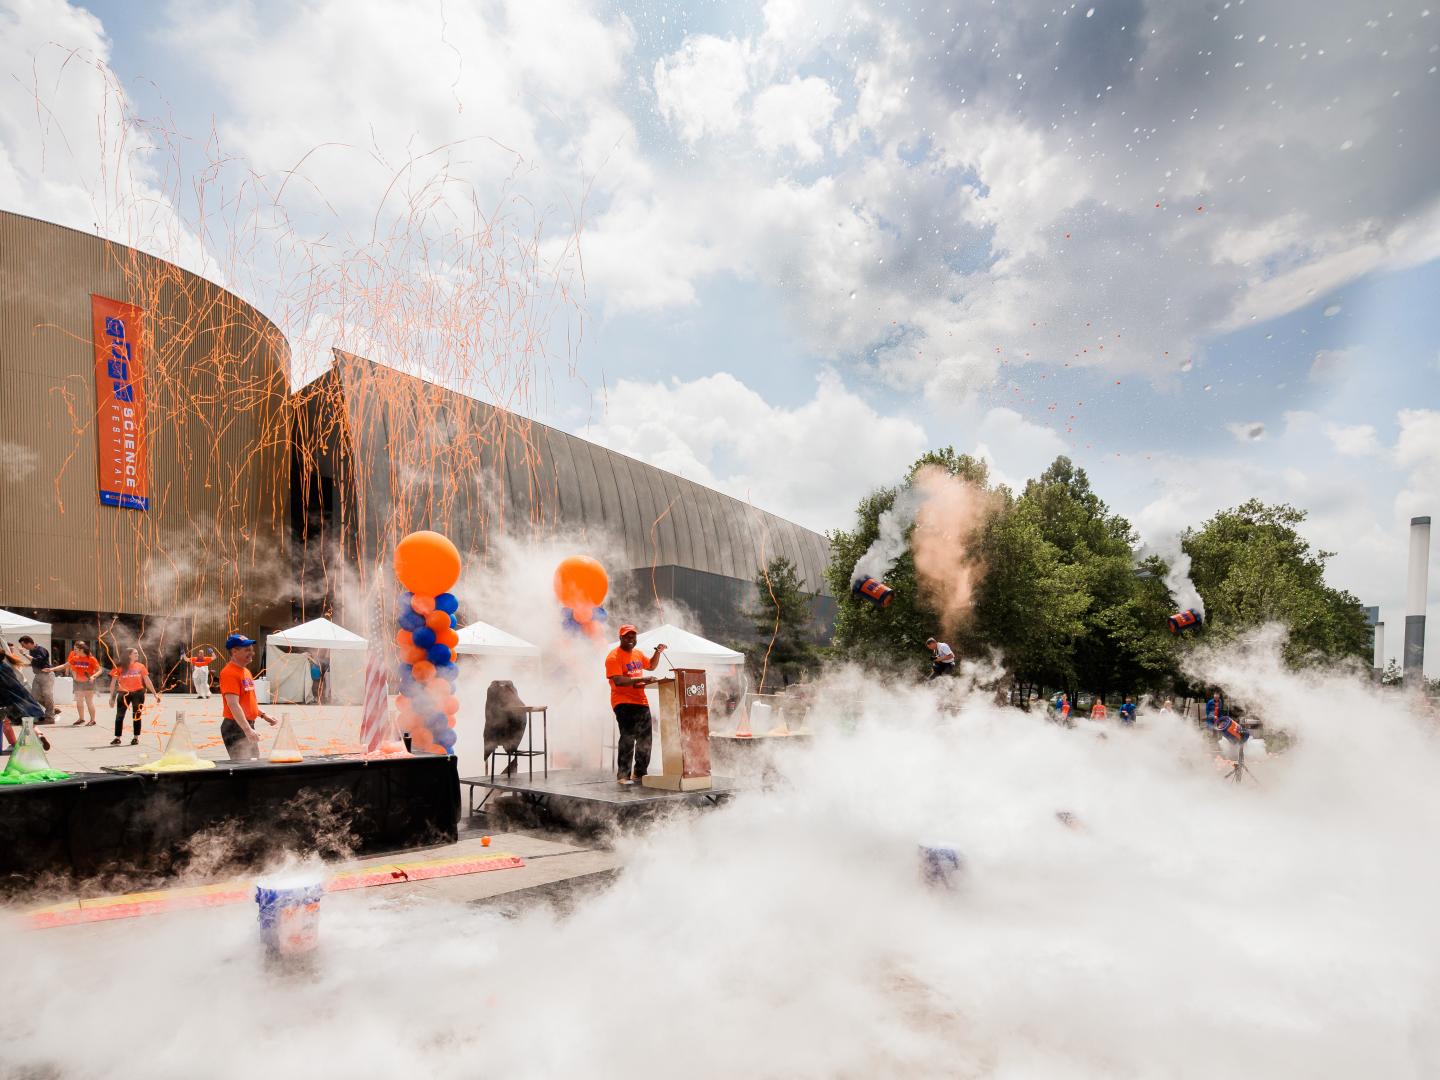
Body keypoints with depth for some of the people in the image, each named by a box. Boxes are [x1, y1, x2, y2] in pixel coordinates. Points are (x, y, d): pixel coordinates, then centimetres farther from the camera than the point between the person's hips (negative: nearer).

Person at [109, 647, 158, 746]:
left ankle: (136, 737, 13)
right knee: (119, 715, -1)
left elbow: (147, 681, 8)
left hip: (138, 693, 1)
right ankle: (117, 738, 8)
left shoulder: (140, 666, 5)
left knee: (136, 715, 5)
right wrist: (112, 697, -1)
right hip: (123, 693, -1)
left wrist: (155, 693, 6)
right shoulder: (120, 667, -1)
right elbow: (113, 682, 2)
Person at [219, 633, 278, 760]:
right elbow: (233, 705, -24)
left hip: (248, 726, 10)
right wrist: (247, 730, -29)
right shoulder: (229, 673, -16)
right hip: (235, 727, -10)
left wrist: (264, 715, 13)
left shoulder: (246, 671, 14)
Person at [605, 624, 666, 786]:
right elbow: (618, 681, -21)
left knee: (645, 739, 11)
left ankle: (640, 772, 24)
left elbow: (651, 666, 30)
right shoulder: (614, 657, -11)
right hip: (623, 703, -8)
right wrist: (641, 679, -28)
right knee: (628, 738, -13)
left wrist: (658, 652, 13)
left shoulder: (638, 653, 14)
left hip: (641, 701, 8)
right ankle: (623, 775, -6)